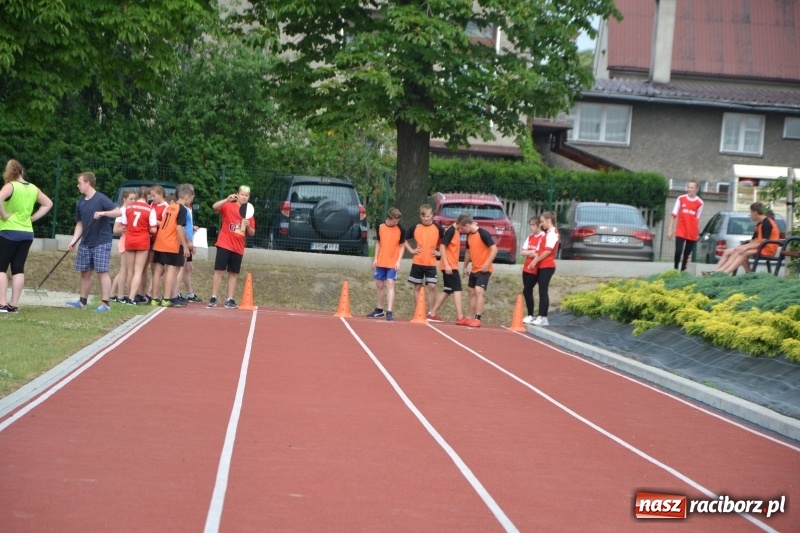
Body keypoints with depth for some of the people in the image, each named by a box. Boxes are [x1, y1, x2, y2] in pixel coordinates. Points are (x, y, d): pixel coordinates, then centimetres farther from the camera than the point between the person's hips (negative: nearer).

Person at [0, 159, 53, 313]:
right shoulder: (33, 188, 9)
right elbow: (48, 203, 18)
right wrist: (32, 217, 11)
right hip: (27, 233, 5)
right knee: (18, 269, 7)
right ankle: (13, 305, 6)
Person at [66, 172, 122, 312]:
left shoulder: (101, 199, -10)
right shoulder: (80, 203, 9)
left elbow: (118, 212, -16)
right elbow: (80, 224, 13)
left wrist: (103, 213, -29)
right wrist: (73, 241, 2)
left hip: (102, 242, -7)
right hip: (85, 243, 7)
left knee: (102, 271, -6)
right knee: (85, 272, 10)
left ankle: (105, 303, -4)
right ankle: (82, 301, 20)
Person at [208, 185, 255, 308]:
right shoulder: (228, 206, -2)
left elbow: (252, 233, 12)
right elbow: (215, 206, -23)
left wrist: (248, 226, -9)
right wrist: (227, 199, -34)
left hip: (238, 248, 4)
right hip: (224, 245, -4)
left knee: (234, 273, 5)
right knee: (219, 271, -5)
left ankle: (230, 299, 9)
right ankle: (213, 298, -2)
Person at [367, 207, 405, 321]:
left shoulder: (400, 229, -6)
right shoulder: (380, 227, 0)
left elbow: (402, 246, 0)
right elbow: (378, 243, 10)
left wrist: (398, 261, -9)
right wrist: (375, 258, 5)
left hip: (393, 263, -4)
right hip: (381, 262, 4)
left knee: (390, 284, -13)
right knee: (379, 285, 12)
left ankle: (389, 312, -16)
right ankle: (379, 310, 27)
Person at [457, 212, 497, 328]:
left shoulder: (483, 233, -17)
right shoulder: (469, 235, 7)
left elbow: (494, 249, -21)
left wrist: (487, 264, -23)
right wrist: (465, 267, 24)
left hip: (484, 270, -9)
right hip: (474, 269, 9)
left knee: (479, 291, -18)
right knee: (471, 292, 13)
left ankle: (477, 319, -19)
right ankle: (471, 318, 22)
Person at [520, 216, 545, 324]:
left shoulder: (543, 237, -12)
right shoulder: (530, 237, 12)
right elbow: (522, 252, 7)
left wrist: (532, 254, -12)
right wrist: (531, 252, -11)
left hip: (536, 269, -8)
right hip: (526, 268, 8)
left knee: (526, 291, -11)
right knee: (528, 291, 9)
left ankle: (530, 316, -4)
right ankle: (529, 315, 15)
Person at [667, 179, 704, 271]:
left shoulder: (699, 203, 0)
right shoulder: (681, 199, 1)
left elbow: (697, 219, 8)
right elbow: (674, 215, 3)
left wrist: (698, 233, 8)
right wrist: (670, 229, -1)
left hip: (692, 233, 1)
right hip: (680, 231, -1)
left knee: (687, 253, 7)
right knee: (678, 251, -12)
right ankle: (675, 270, 0)